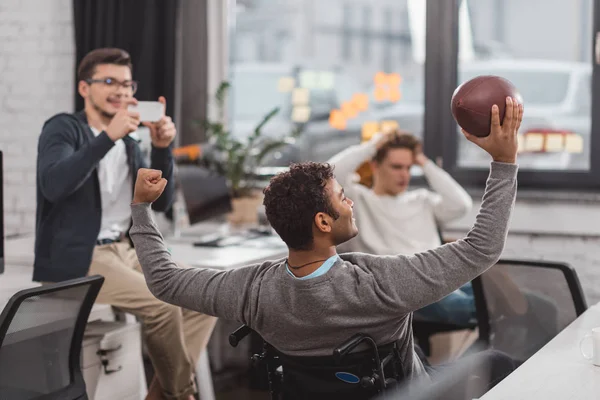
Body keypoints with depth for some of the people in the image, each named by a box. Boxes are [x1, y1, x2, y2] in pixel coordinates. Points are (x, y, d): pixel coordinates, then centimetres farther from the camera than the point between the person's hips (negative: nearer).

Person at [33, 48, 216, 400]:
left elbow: (160, 202, 9)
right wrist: (108, 136, -31)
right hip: (76, 259, -8)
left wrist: (162, 148, -7)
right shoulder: (63, 129, -4)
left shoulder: (129, 143, 16)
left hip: (126, 250, 8)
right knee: (163, 302, -26)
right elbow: (53, 185, -24)